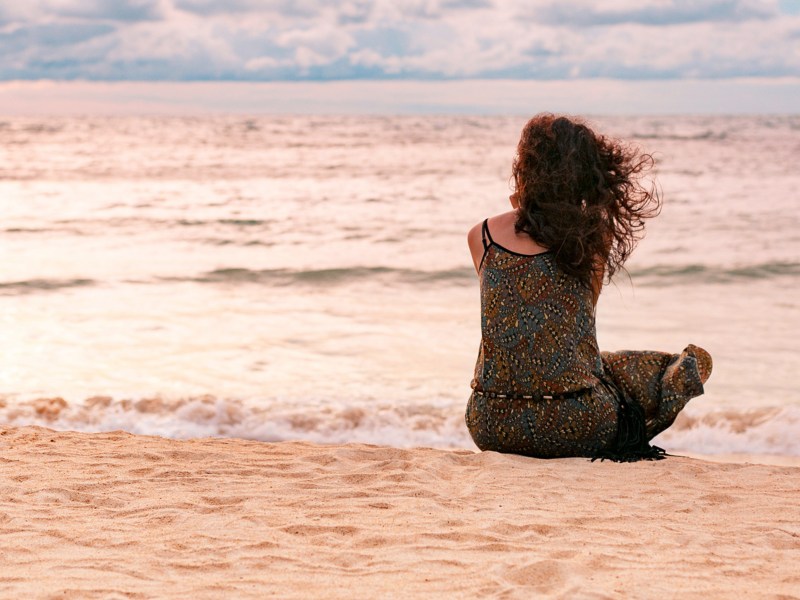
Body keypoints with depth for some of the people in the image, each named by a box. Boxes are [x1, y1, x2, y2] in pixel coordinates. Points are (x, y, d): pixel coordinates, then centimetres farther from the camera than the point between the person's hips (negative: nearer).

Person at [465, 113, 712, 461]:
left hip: (491, 428, 3)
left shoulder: (481, 236, 2)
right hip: (573, 428, -2)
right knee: (696, 361, 21)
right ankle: (619, 445, 5)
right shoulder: (594, 235, -3)